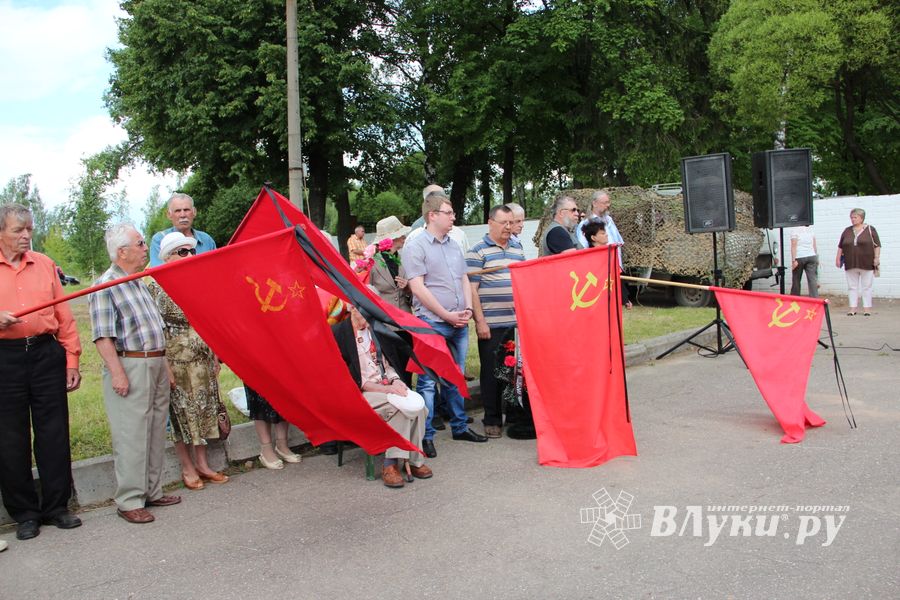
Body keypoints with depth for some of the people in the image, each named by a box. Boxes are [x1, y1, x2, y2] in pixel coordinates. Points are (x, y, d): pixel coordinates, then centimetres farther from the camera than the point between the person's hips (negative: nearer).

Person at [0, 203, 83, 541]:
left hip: (47, 353, 2)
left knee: (54, 432, 6)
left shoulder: (44, 264, 10)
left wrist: (72, 358, 5)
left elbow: (64, 316, 10)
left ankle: (56, 507, 18)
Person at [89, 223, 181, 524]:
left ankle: (152, 491, 24)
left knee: (156, 432, 13)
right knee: (131, 436, -3)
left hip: (156, 366, 9)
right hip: (130, 367, -8)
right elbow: (103, 336, -15)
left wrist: (164, 363, 19)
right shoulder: (105, 285, -9)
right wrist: (117, 372, -20)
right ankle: (129, 501, 6)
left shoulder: (140, 283, 17)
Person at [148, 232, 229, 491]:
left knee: (203, 410, 10)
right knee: (182, 412, 3)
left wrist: (215, 357, 13)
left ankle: (202, 464, 21)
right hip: (177, 361, -5)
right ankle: (188, 468, 16)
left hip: (202, 360, 6)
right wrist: (165, 366, -15)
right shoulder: (159, 287, -8)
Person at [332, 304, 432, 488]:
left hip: (386, 387, 6)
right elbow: (350, 377, -12)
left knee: (417, 404, -23)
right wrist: (383, 388, -18)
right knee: (401, 407, -30)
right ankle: (390, 465, -21)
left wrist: (395, 380, -3)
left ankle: (414, 460, -12)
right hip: (360, 394, -6)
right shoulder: (339, 334, -6)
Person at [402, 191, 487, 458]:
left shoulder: (454, 246, 15)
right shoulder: (415, 246, -7)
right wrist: (447, 315, -13)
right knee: (428, 381, -4)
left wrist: (467, 309, 1)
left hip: (459, 324, 7)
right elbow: (418, 287, -13)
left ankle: (459, 426, 27)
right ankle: (426, 436, 3)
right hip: (432, 323, -7)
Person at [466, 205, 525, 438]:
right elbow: (471, 288, -8)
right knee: (492, 372, 3)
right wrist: (480, 321, -13)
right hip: (492, 324, -5)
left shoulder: (518, 249, 15)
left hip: (518, 322, 5)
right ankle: (492, 420, 14)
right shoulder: (478, 251, -3)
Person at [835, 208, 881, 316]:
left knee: (867, 287, 1)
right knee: (852, 287, 5)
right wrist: (838, 258, 10)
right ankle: (853, 308, 9)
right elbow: (840, 246, 16)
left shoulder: (870, 229, 2)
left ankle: (867, 308, 6)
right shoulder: (847, 231, 12)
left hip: (867, 265, -3)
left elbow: (877, 245, -1)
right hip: (850, 265, 4)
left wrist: (877, 258, -8)